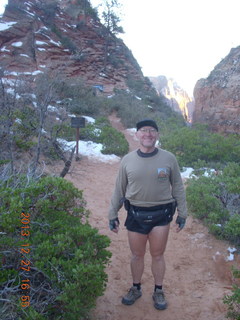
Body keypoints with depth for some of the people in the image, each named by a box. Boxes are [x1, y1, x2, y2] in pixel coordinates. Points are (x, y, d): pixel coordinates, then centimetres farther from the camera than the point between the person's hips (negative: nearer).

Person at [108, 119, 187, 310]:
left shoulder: (169, 158, -4)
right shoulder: (127, 160, -2)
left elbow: (178, 188, 3)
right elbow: (119, 190, 5)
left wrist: (182, 214, 3)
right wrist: (113, 214, 6)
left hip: (161, 215, -1)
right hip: (135, 215, 1)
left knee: (158, 255, 14)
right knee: (137, 256, 15)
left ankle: (158, 292, 36)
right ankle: (136, 289, 39)